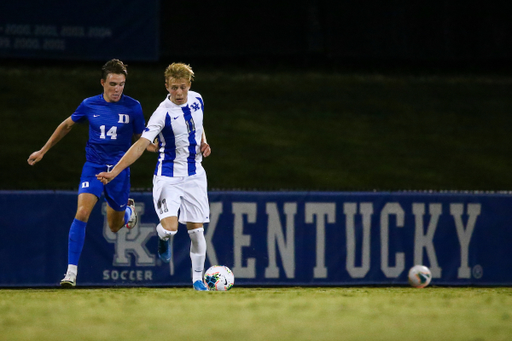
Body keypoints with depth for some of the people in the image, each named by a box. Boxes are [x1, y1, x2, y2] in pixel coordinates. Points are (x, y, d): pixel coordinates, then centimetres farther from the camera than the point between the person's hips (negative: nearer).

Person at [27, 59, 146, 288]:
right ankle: (71, 271, -20)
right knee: (82, 212, -22)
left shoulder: (132, 107, -5)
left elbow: (140, 139, 7)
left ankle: (127, 209, 51)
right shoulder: (89, 105, -2)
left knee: (115, 227, 12)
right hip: (93, 167, 0)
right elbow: (67, 125, 15)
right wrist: (43, 151, 19)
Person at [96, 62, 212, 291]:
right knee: (170, 228, -21)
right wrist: (114, 172, -31)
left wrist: (203, 143, 4)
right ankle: (163, 237, 18)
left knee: (196, 230, 4)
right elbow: (141, 145, -22)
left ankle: (197, 278, 19)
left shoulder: (196, 100, 1)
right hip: (168, 176, -5)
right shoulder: (162, 114, -18)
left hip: (194, 175, 5)